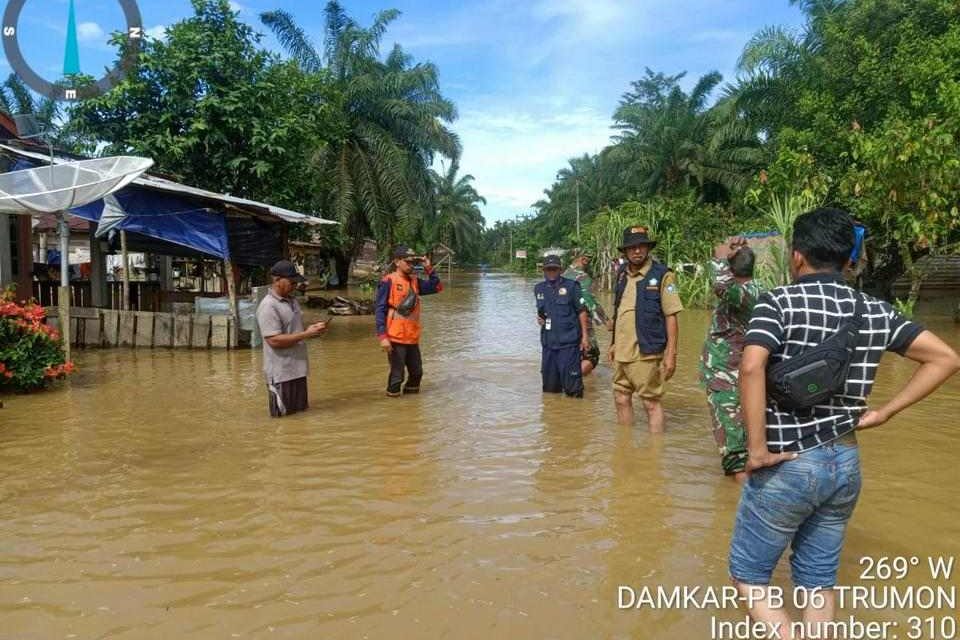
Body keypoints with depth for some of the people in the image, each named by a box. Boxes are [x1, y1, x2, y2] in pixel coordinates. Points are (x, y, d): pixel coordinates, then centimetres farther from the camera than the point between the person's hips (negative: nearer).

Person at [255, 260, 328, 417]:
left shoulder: (291, 300, 11)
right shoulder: (268, 306, -18)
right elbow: (274, 340, -24)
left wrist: (310, 329, 1)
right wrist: (306, 335, -23)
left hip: (298, 368, 9)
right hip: (281, 373, -9)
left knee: (301, 412, 18)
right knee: (284, 417, 2)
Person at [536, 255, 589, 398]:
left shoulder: (571, 286, -1)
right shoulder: (539, 289, 12)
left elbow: (581, 311, -2)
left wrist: (584, 336, -7)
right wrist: (539, 318, 3)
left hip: (568, 341, -5)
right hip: (548, 342, 5)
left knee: (571, 381, -7)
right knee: (550, 385, 12)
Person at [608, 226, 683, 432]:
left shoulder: (661, 275, -9)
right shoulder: (622, 274, 9)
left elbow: (671, 317, -10)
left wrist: (671, 354, -14)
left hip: (646, 353, -6)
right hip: (622, 352, 7)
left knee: (651, 403, 2)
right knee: (621, 399, 15)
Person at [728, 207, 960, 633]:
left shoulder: (779, 301, -13)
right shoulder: (875, 311, 4)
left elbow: (751, 366, -29)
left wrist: (757, 447, -21)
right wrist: (883, 413, 7)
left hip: (788, 466, -6)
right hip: (846, 463, 6)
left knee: (747, 574, 12)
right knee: (819, 577, 21)